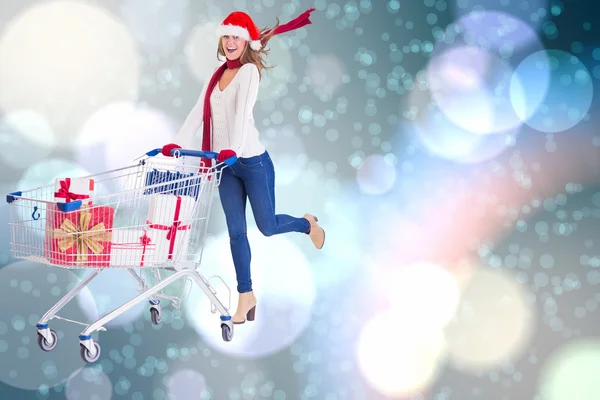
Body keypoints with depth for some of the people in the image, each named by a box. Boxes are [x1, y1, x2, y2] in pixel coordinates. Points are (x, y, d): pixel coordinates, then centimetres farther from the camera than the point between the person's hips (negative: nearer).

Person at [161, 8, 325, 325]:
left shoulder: (249, 71, -9)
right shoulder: (215, 76, 12)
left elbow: (243, 111, -23)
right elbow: (198, 113, 6)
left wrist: (234, 148, -36)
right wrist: (178, 144, -6)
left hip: (252, 160, -6)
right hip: (225, 165, 6)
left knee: (267, 226, 4)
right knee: (236, 232, 5)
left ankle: (307, 223, 36)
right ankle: (246, 296, 12)